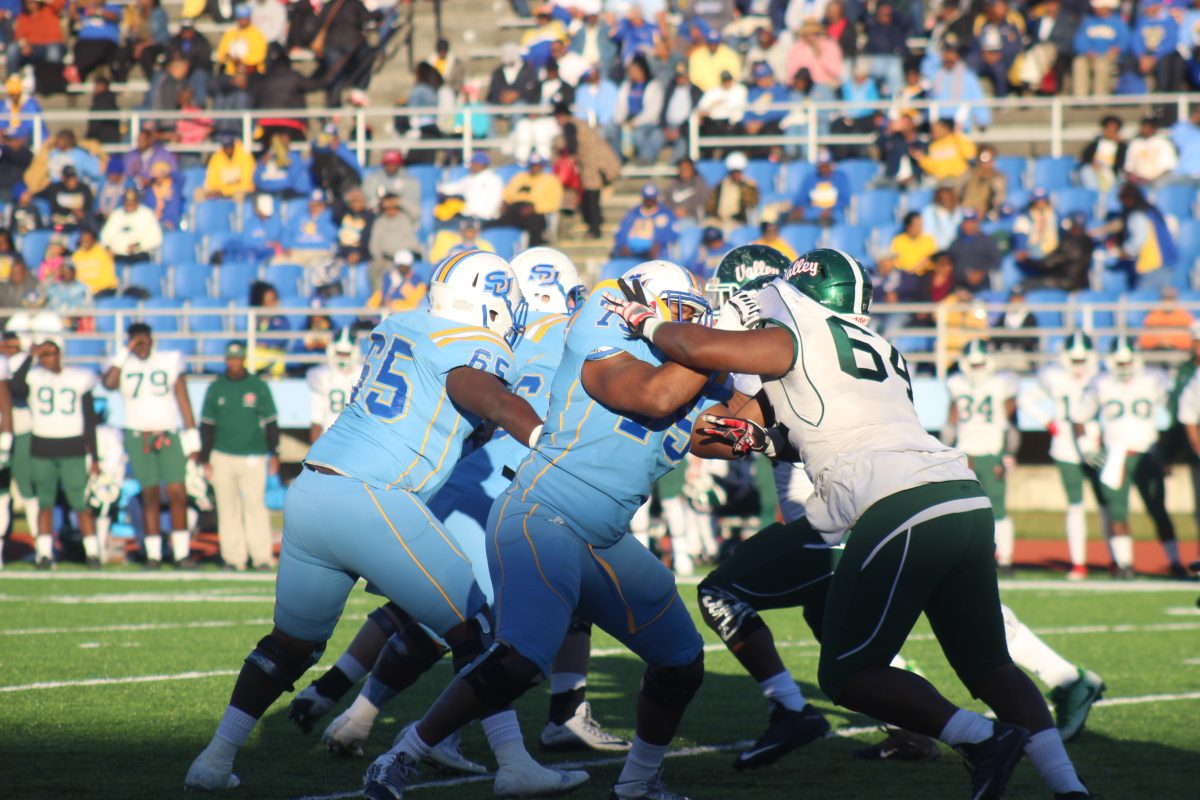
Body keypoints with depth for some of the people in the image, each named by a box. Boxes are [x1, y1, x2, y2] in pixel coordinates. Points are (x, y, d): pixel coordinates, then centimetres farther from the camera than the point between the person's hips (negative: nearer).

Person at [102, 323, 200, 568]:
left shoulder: (170, 362, 5)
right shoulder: (122, 364, 3)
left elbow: (183, 402, 6)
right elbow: (109, 383, -20)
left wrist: (193, 440, 3)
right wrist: (125, 352, -14)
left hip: (168, 435, 0)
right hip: (138, 436, 0)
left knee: (177, 493, -8)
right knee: (150, 495, 1)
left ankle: (181, 553, -3)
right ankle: (153, 554, 6)